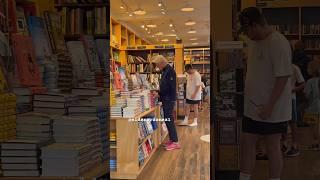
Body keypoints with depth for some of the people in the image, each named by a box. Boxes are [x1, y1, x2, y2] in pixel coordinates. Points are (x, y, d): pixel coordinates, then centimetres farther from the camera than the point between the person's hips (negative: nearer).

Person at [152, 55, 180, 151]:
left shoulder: (170, 71, -14)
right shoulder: (165, 71, 15)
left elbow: (170, 87, -20)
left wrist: (159, 94, -15)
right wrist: (159, 93, 7)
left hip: (169, 100, -9)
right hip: (166, 100, 9)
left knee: (169, 120, -7)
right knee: (167, 120, 12)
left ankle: (175, 142, -1)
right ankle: (171, 139, 20)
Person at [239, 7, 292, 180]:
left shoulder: (279, 43, -18)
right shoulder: (253, 41, 8)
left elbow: (283, 77, -21)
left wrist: (269, 106, -22)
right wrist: (246, 92, 14)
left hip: (272, 109, -8)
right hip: (252, 107, 8)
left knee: (272, 147, 6)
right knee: (246, 143, 12)